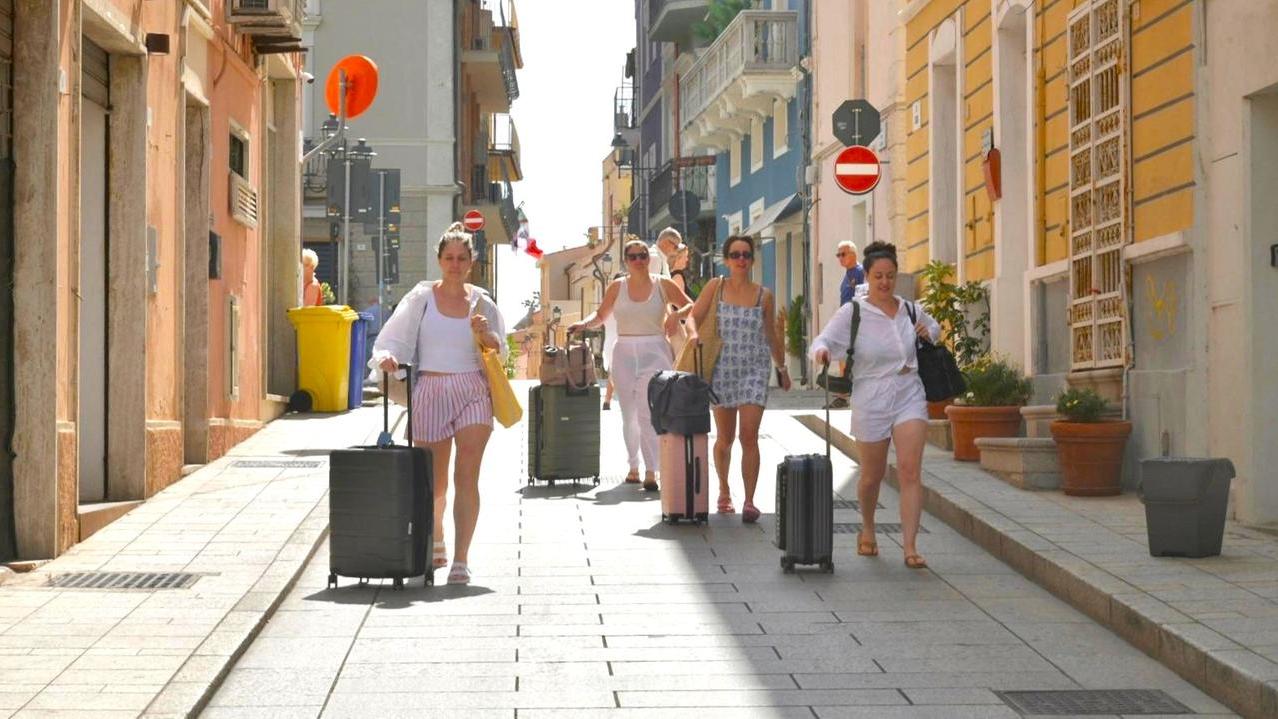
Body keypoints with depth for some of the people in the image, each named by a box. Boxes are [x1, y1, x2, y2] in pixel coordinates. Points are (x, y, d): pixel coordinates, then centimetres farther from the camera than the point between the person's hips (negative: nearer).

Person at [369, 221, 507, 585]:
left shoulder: (481, 302, 7)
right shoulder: (421, 298, 3)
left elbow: (500, 351, 12)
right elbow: (394, 337, 0)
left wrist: (485, 336, -9)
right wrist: (386, 356, -22)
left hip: (473, 392, 0)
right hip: (431, 391, 0)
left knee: (466, 476, -11)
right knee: (433, 482, 7)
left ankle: (461, 559, -11)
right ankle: (436, 542, 34)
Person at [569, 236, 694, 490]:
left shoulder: (663, 285, 3)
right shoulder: (617, 287, 8)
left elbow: (690, 306, 9)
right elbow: (601, 315, 17)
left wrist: (676, 315, -12)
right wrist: (584, 323, -3)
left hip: (654, 353, -3)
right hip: (624, 354, 3)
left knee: (647, 413, -15)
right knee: (629, 415, 8)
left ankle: (651, 472, -18)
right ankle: (633, 466, 21)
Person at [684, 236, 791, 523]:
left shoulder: (764, 296, 3)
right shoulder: (715, 287, 1)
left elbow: (772, 335, 14)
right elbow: (694, 315, 2)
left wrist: (782, 368, 21)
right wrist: (695, 333, -20)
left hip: (754, 370, -1)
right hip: (722, 369, 1)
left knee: (749, 436, -11)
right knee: (724, 438, 12)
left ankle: (749, 501, -8)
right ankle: (724, 491, 32)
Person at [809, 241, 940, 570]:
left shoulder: (910, 311, 7)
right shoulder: (852, 313, -6)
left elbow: (934, 327, 27)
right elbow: (824, 339, -14)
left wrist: (929, 332, 3)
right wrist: (822, 350, -37)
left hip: (910, 397, 2)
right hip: (871, 402, -2)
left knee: (910, 470, -12)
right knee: (872, 474, 11)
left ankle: (910, 547, -13)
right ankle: (867, 529, 40)